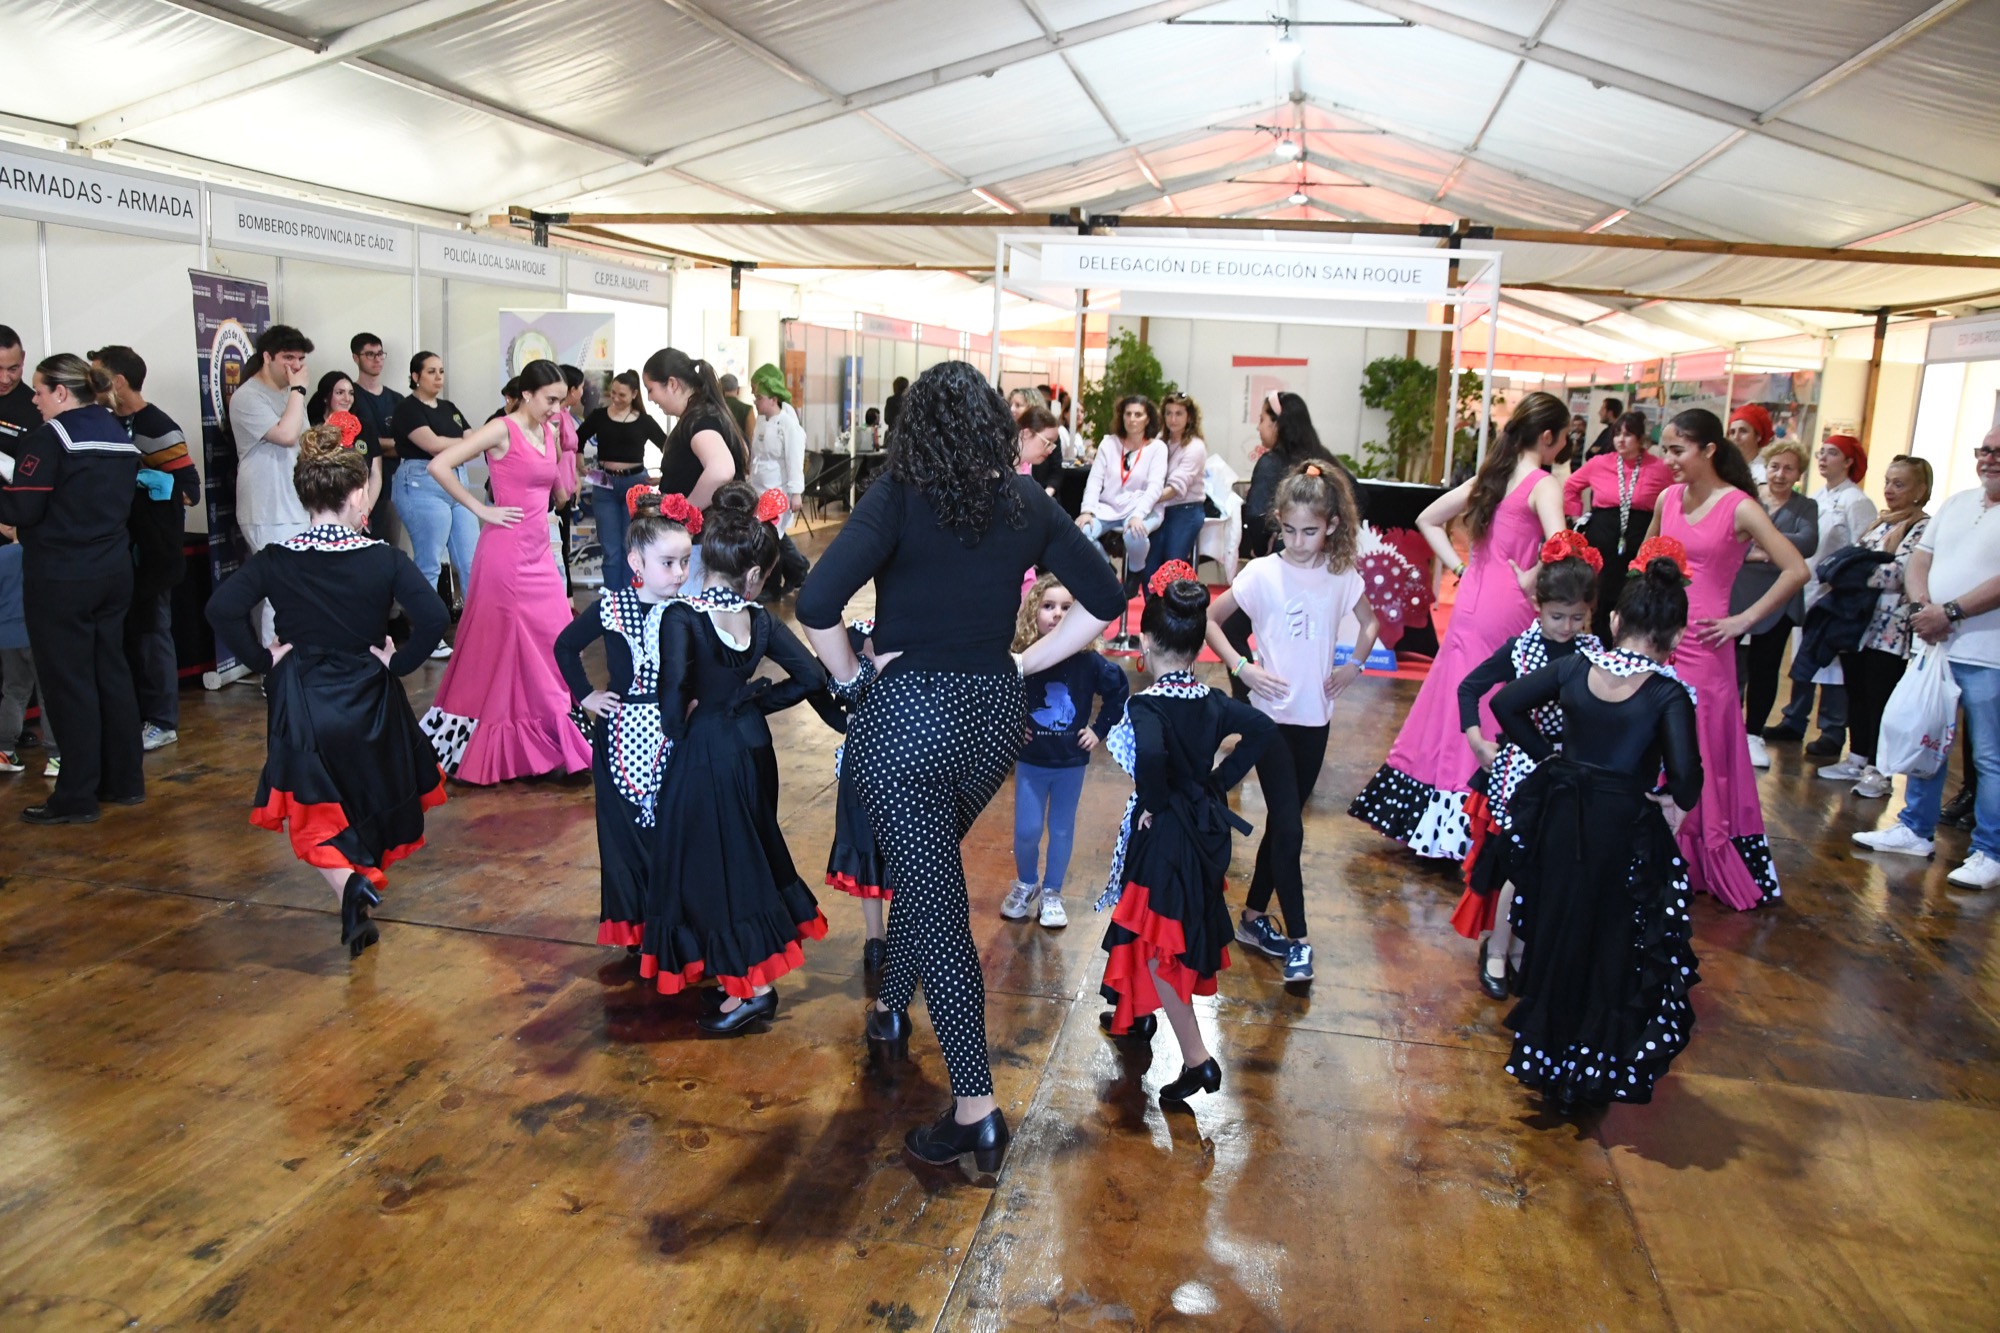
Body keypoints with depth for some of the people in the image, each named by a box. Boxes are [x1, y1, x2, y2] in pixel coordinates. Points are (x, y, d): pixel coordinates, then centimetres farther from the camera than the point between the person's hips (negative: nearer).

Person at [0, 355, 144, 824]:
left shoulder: (49, 437, -13)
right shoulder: (119, 435, 10)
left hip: (60, 578, -7)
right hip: (113, 572, 7)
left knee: (68, 683, -1)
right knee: (111, 672, 13)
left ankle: (76, 798, 5)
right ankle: (124, 782, 19)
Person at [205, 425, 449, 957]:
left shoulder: (276, 560, -6)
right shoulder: (385, 559, -10)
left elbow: (221, 608, -15)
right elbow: (435, 618, -21)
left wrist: (262, 658, -4)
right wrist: (399, 660, -8)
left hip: (302, 706, 1)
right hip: (369, 704, 0)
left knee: (316, 815, 13)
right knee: (372, 801, 23)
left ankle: (346, 883, -12)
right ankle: (363, 875, 19)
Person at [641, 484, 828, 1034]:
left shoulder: (682, 616, -17)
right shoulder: (761, 620, -3)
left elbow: (674, 685, -32)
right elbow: (811, 675, -4)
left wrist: (677, 728, -14)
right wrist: (753, 700, 5)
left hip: (704, 752, -6)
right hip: (751, 744, 6)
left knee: (709, 861, 5)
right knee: (748, 849, 21)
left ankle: (752, 987, 9)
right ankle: (754, 961, 33)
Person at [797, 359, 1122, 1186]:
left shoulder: (898, 498, -12)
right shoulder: (1027, 504, 1)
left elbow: (817, 604, -24)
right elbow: (1104, 599, 5)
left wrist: (850, 677, -8)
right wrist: (1027, 662, 8)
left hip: (905, 714, -5)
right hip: (994, 712, 5)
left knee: (934, 900, 2)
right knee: (929, 869, 27)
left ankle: (976, 1111, 3)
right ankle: (892, 1009, 48)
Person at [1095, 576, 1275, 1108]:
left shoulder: (1147, 706, -21)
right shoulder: (1211, 702, 0)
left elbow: (1152, 754, -41)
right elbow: (1265, 730, 4)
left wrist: (1152, 803, -22)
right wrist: (1220, 781, 5)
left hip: (1163, 832, -8)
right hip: (1205, 826, 8)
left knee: (1156, 943, 2)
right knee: (1177, 931, 24)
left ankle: (1196, 1059, 0)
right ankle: (1137, 1014, 45)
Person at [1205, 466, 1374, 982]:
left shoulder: (1342, 576, -1)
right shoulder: (1262, 573, -11)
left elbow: (1369, 621, 17)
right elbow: (1210, 620, -4)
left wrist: (1355, 664, 1)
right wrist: (1242, 668, -14)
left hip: (1315, 717, 4)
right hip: (1272, 715, -4)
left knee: (1283, 823, 14)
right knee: (1289, 829, -8)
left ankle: (1254, 916, 30)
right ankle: (1297, 939, 4)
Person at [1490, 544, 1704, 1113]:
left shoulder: (1575, 666, -4)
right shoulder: (1669, 693, -15)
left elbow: (1507, 703, -1)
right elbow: (1686, 773, -26)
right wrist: (1678, 803, -5)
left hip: (1562, 812, 3)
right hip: (1625, 830, -3)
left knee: (1555, 927, 20)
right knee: (1612, 943, 14)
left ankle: (1544, 1042, 35)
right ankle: (1592, 1067, 25)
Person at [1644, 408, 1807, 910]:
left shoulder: (1739, 508, -9)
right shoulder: (1668, 498, 7)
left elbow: (1796, 571, -14)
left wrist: (1745, 620, -11)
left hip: (1700, 644, -5)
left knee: (1698, 755, 1)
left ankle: (1704, 865, 13)